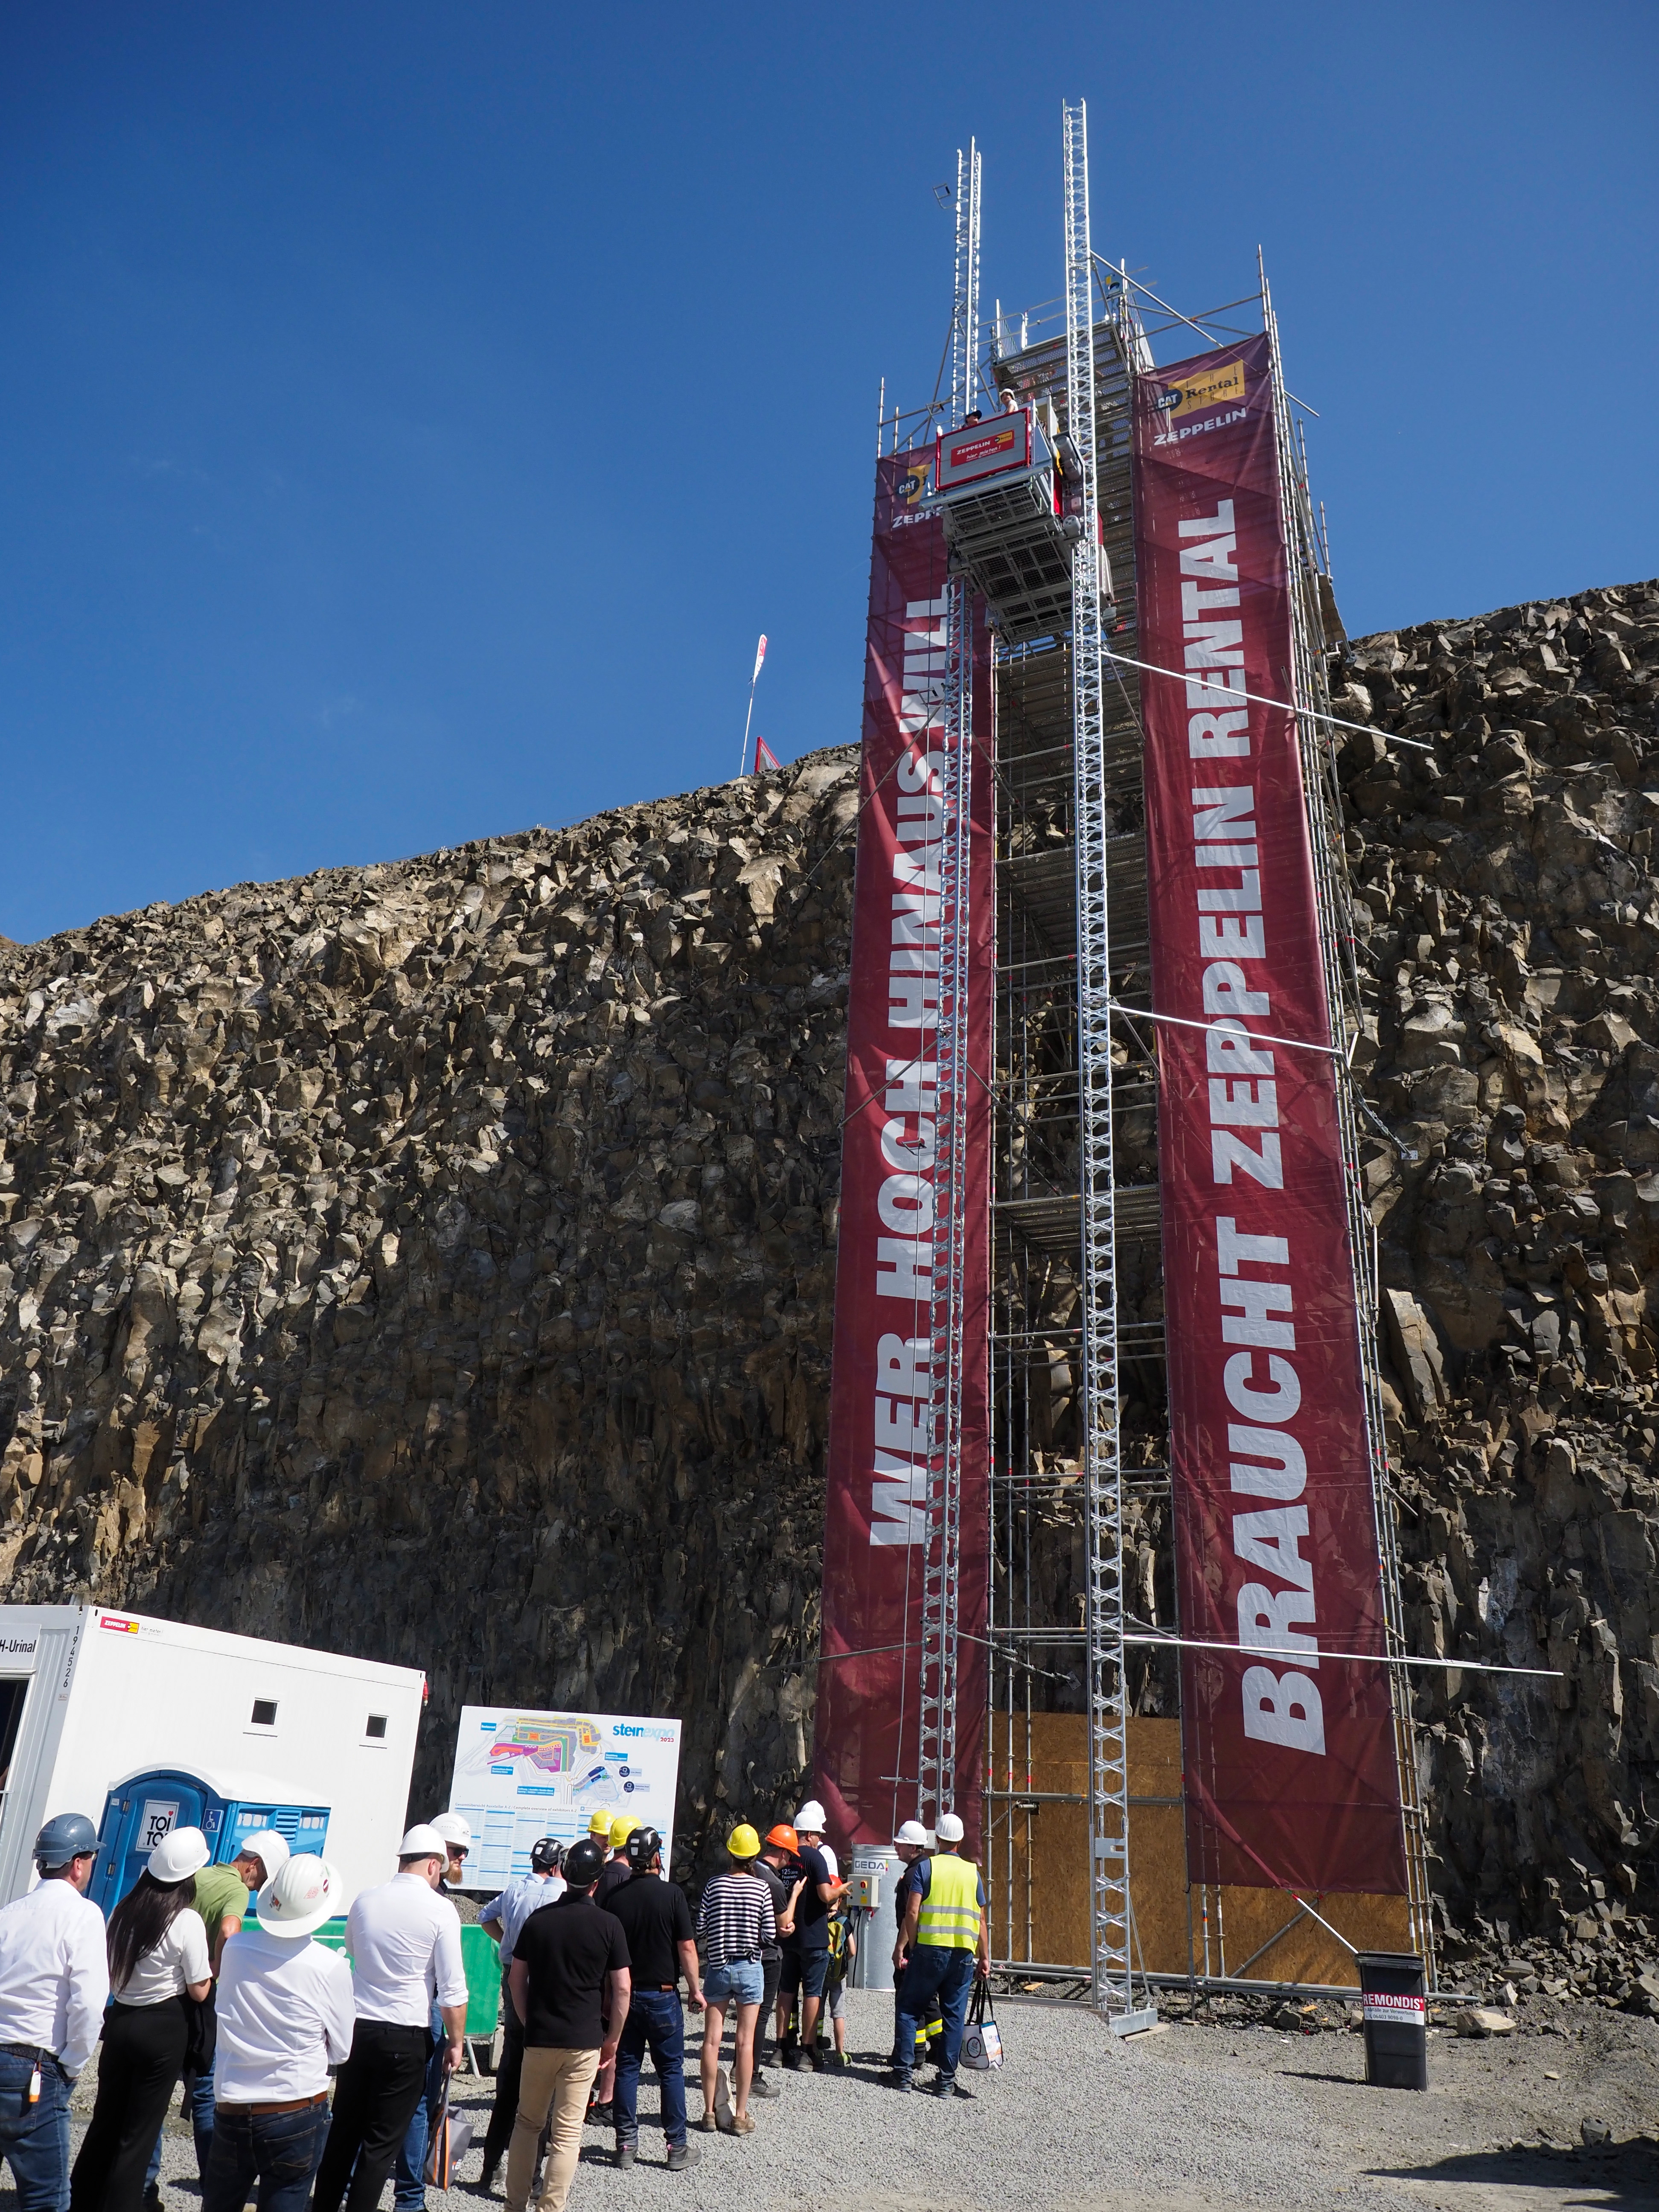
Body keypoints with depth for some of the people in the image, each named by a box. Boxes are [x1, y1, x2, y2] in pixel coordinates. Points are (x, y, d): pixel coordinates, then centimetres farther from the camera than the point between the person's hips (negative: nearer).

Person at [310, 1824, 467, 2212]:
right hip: (405, 2037, -4)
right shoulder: (439, 1910, -11)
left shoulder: (365, 1901, 2)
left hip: (357, 2029, 5)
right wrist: (455, 2042, 3)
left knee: (343, 2130, 17)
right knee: (381, 2143, 5)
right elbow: (453, 1988, -9)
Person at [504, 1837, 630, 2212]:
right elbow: (622, 1988, -6)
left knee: (527, 2122, 19)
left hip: (539, 2037, 2)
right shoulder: (608, 1926, -7)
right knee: (567, 2132, 4)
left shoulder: (538, 1920, -1)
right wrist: (612, 2038, 5)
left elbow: (516, 1978, 5)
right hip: (585, 2040, -2)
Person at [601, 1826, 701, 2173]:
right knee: (671, 2069, 7)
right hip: (662, 1994, -3)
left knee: (626, 2068, 11)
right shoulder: (672, 1893, -12)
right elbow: (686, 1947, -11)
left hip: (624, 1994, 3)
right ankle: (677, 2147, 10)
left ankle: (626, 2144, 14)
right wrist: (695, 1989, -1)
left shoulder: (614, 1896, -3)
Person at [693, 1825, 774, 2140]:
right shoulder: (761, 1888, -8)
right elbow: (770, 1934, -9)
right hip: (750, 1968, -1)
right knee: (745, 2041, 3)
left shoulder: (714, 1885, -5)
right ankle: (741, 2116, 7)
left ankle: (710, 2112, 12)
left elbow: (700, 1929, -6)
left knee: (712, 2039, 7)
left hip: (718, 1967, 1)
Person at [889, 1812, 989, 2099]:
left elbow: (912, 1912, -9)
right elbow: (981, 1919, 10)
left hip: (929, 1949, -3)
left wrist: (901, 1947, -3)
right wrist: (985, 1956, 16)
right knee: (954, 2016, 8)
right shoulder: (972, 1872, 8)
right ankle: (946, 2080, 8)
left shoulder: (926, 1867, -1)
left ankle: (903, 2072, 7)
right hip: (964, 1953, 3)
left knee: (909, 2009, 8)